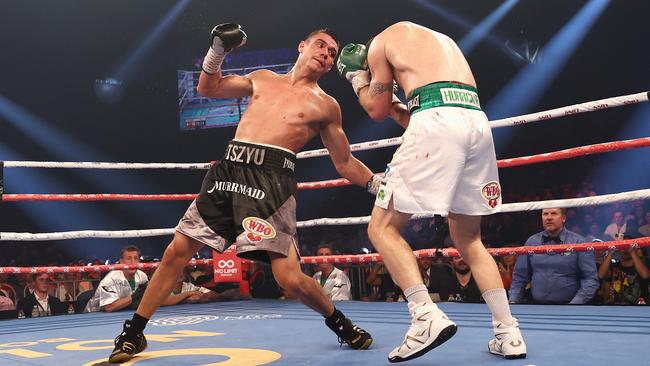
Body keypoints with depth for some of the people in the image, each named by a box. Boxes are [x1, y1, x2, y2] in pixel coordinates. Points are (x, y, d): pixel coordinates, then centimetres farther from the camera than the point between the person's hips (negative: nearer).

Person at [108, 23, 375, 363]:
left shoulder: (326, 106, 10)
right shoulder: (262, 78, 20)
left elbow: (345, 164, 14)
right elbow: (208, 88, 26)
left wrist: (378, 182, 4)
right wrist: (218, 49, 12)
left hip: (271, 180, -4)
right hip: (228, 170, 4)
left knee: (290, 278, -15)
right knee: (176, 252, 4)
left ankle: (340, 323, 15)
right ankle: (133, 334, 20)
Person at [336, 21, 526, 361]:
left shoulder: (381, 40, 18)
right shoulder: (442, 40, 36)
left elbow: (377, 111, 19)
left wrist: (356, 76, 33)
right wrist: (394, 104, 43)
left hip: (437, 122, -7)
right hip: (477, 122, 7)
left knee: (382, 228, 3)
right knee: (468, 241, 18)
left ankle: (428, 317, -12)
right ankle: (508, 333, 13)